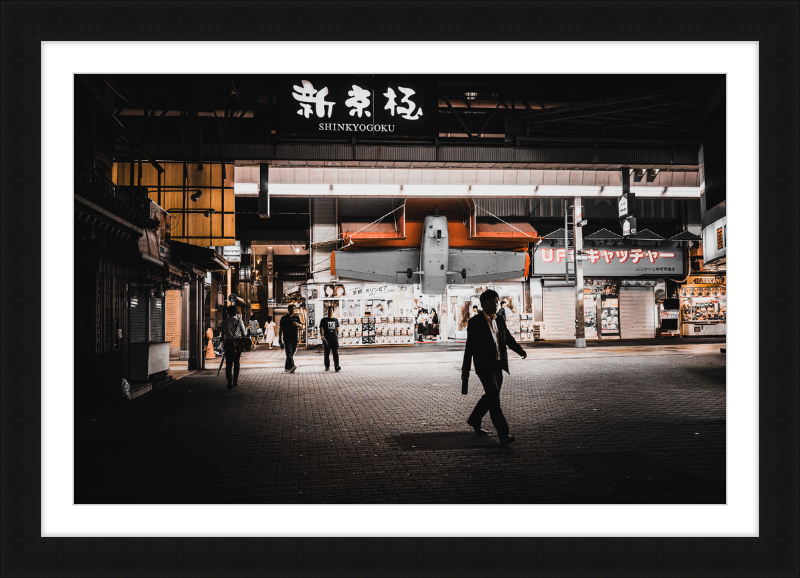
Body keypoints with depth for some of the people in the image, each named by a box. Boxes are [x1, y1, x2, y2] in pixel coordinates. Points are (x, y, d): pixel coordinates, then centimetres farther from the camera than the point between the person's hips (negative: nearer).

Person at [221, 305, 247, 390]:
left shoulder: (224, 322, 2)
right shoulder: (239, 321, -2)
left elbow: (223, 335, 7)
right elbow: (244, 333, 2)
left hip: (228, 343, 0)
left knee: (228, 363, -1)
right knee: (236, 362, 14)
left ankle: (230, 382, -17)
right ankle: (235, 381, 20)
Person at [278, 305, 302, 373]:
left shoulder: (297, 318, 12)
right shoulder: (284, 318, 6)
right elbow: (281, 328, 9)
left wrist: (297, 324, -15)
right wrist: (280, 338, 5)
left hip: (294, 339, 3)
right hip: (287, 338, -3)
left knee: (291, 354, 8)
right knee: (289, 353, -16)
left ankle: (287, 367, 19)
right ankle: (292, 366, -29)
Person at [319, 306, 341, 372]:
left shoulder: (336, 320, 13)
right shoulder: (323, 320, 5)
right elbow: (321, 329, 1)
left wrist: (337, 338, 11)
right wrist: (322, 335, -16)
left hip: (334, 339, 1)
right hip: (327, 339, -1)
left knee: (336, 353, -5)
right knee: (327, 353, 4)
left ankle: (337, 367, -8)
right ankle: (327, 367, 11)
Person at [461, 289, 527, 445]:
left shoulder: (499, 321, 12)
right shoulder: (475, 322, -8)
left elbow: (508, 338, 14)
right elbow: (470, 346, -6)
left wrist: (520, 350, -7)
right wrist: (465, 368, -5)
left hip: (498, 365, 7)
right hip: (484, 366, -7)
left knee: (491, 396, 17)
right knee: (494, 398, -11)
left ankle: (474, 420, 38)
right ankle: (503, 434, -12)